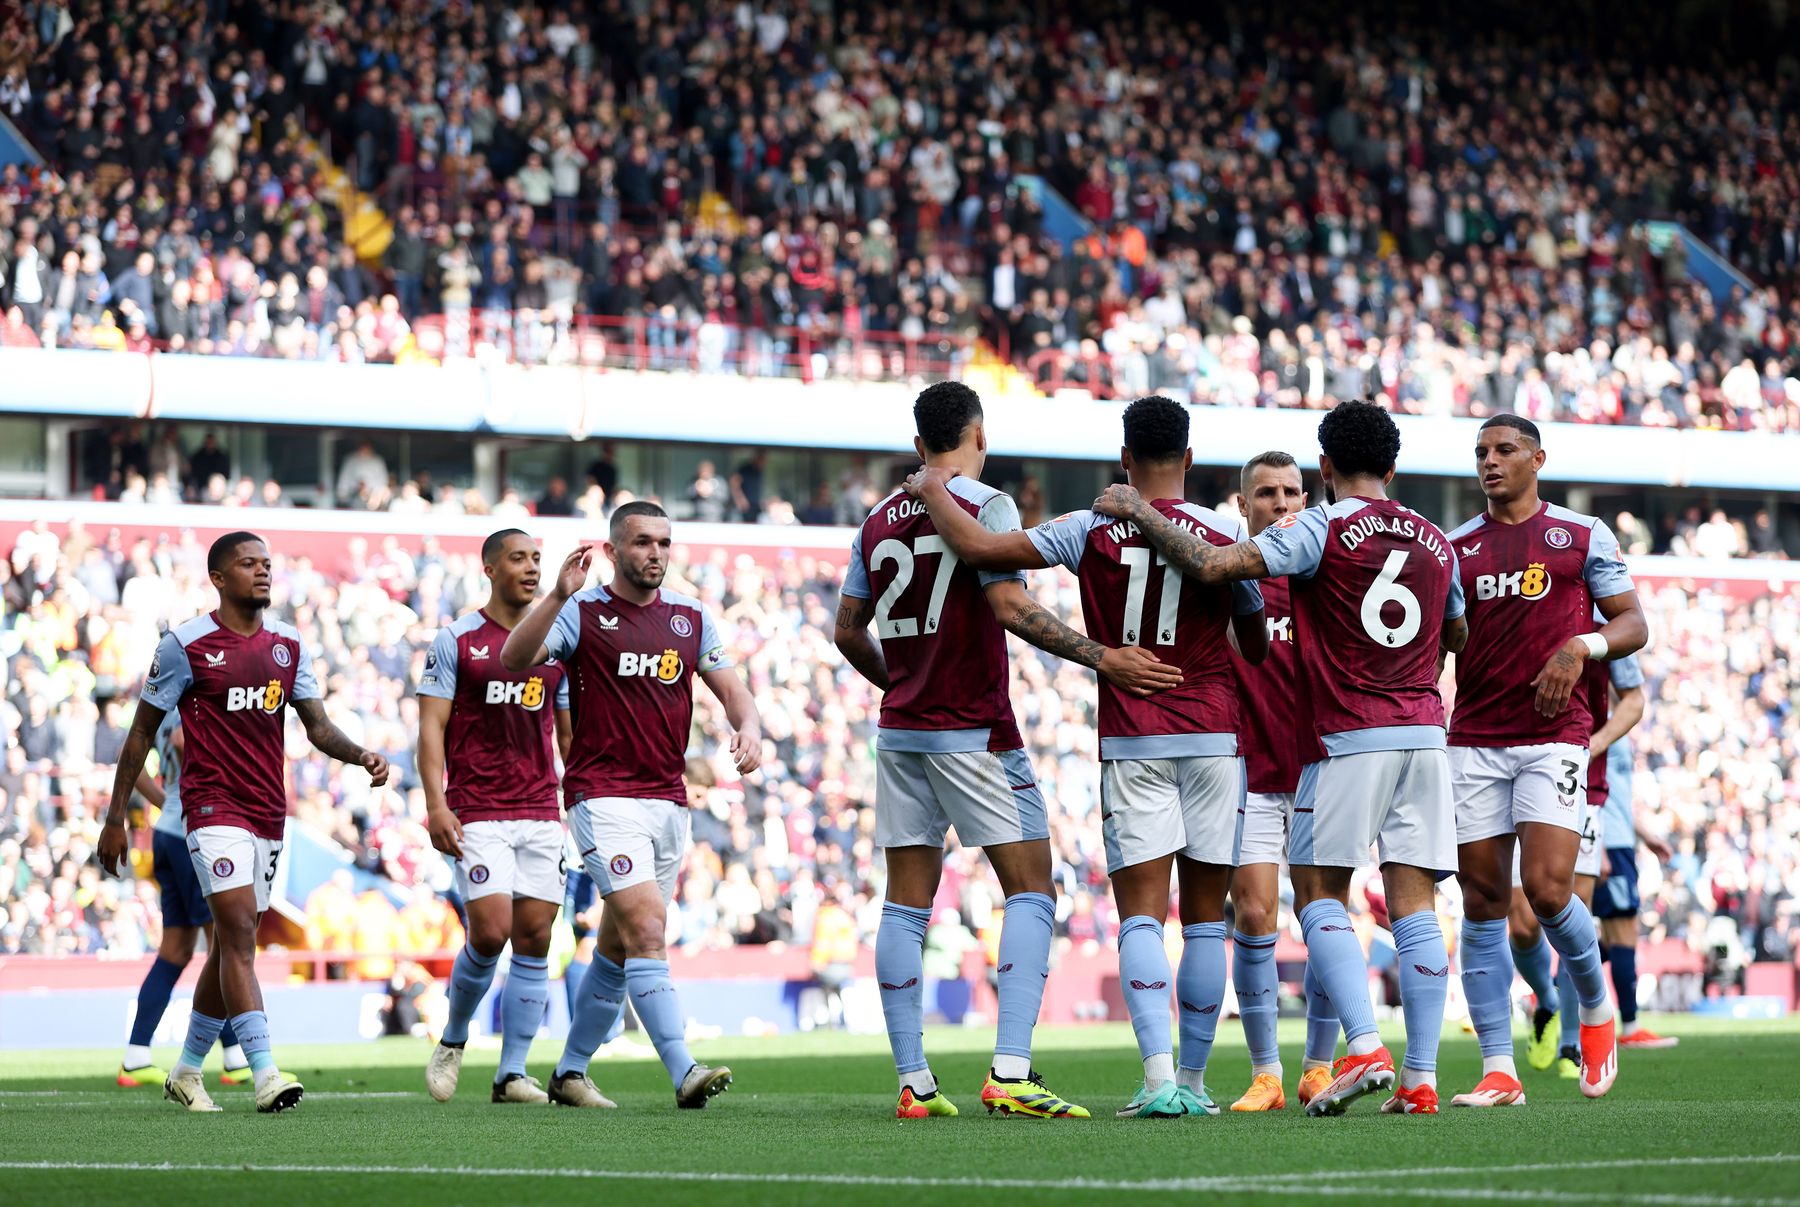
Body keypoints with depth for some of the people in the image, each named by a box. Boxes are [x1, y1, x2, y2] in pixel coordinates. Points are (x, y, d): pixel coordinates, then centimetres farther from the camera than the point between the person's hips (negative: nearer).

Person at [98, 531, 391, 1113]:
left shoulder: (288, 645, 10)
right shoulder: (186, 644, -4)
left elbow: (317, 725, 9)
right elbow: (143, 730, 2)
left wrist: (361, 755, -13)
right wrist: (115, 817, 2)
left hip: (269, 813, 6)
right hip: (214, 807, -6)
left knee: (232, 944, 11)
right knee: (239, 933, -17)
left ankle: (187, 1070, 25)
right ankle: (265, 1074, -25)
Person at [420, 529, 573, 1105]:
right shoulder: (456, 641, 1)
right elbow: (432, 727, -2)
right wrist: (435, 804, -12)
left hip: (542, 814, 4)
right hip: (478, 814, -4)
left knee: (534, 939, -1)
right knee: (491, 931, -15)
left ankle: (513, 1073, 4)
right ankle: (453, 1040, 10)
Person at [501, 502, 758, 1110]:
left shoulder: (691, 616, 12)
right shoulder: (582, 610, -4)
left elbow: (730, 687, 14)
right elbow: (514, 659, -18)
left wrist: (748, 727, -8)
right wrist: (559, 596, -32)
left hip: (668, 798, 6)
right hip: (604, 795, -6)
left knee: (618, 946, 12)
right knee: (646, 929, -19)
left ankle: (570, 1071, 24)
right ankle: (684, 1072, -26)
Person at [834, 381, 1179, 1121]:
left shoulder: (878, 520, 11)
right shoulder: (985, 505, -7)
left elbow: (848, 631, 15)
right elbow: (1009, 606, -19)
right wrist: (1102, 658, -19)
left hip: (901, 729, 6)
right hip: (974, 734, -6)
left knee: (907, 904, 7)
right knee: (1030, 891, -2)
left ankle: (913, 1083, 4)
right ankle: (1009, 1072, -16)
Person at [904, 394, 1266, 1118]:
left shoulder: (1090, 531, -3)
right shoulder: (1225, 535, 0)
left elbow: (978, 548, -9)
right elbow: (1257, 646, 12)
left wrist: (933, 491, 9)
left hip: (1130, 743, -1)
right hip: (1212, 734, 1)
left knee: (1141, 914, -4)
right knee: (1204, 918, 8)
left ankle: (1159, 1077, -21)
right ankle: (1192, 1080, 11)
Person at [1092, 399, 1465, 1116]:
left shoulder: (1322, 528, -5)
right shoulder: (1435, 541, 13)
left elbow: (1213, 566, -16)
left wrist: (1139, 512, -4)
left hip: (1348, 735, -5)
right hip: (1424, 729, 5)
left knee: (1319, 891, 3)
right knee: (1414, 900, 3)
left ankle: (1365, 1049, -14)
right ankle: (1421, 1077, -2)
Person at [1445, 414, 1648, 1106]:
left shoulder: (1583, 537, 7)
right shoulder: (1455, 548, 14)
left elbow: (1633, 626, 7)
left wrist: (1581, 646, -12)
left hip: (1554, 736, -3)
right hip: (1473, 738, 3)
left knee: (1546, 888, -16)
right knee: (1482, 900, -2)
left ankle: (1596, 1007, 13)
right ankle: (1499, 1071, 0)